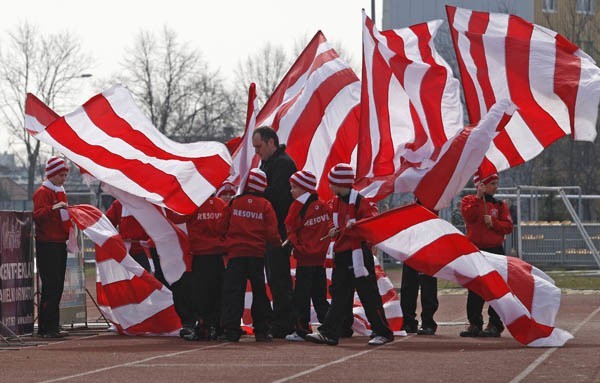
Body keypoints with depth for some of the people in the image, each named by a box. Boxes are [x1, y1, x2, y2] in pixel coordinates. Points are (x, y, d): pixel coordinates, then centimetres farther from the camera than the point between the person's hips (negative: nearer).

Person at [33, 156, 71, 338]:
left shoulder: (61, 192, 20)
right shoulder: (42, 192, -8)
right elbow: (37, 216, -21)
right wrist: (53, 208, -34)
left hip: (60, 244, 9)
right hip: (47, 246, -9)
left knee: (57, 287, 8)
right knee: (51, 286, -12)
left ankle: (46, 327, 12)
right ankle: (48, 328, -12)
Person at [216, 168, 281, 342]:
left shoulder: (234, 202, 0)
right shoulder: (265, 205, -2)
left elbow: (222, 228, 3)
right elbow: (271, 233, -5)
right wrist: (278, 243, 16)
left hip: (236, 253, -1)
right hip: (257, 254, 1)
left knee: (233, 291, 0)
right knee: (259, 292, 12)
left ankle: (231, 329, -9)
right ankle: (262, 330, 13)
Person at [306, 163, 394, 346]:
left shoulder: (360, 202, -13)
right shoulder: (334, 203, 11)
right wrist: (333, 231, 5)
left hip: (358, 254, -8)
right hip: (341, 254, 8)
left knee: (368, 295, -3)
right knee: (338, 295, 8)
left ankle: (382, 333, 4)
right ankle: (329, 333, 7)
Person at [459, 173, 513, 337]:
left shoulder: (499, 204, 8)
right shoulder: (469, 200, 6)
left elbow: (508, 226, 1)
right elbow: (469, 216, -14)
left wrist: (493, 222, -14)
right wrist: (478, 197, -17)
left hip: (495, 250, 0)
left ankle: (495, 325, 0)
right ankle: (474, 324, 10)